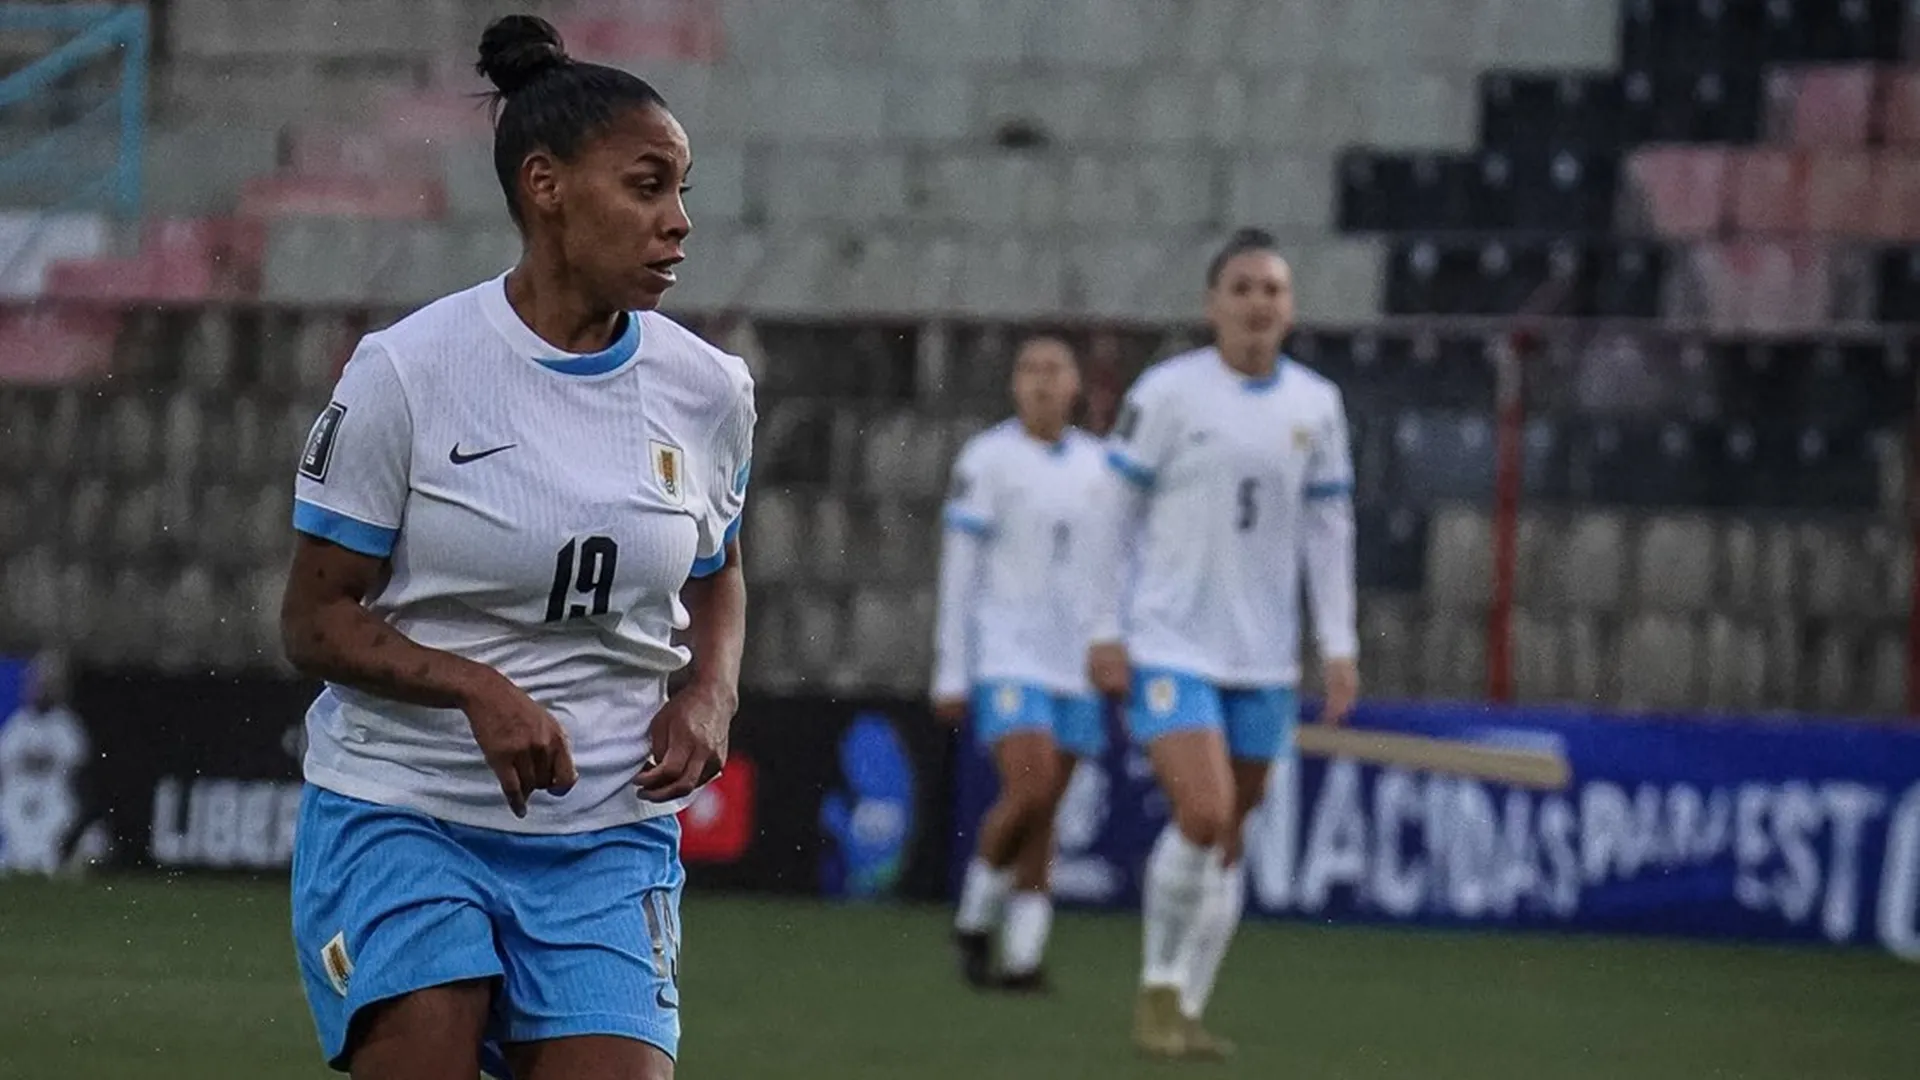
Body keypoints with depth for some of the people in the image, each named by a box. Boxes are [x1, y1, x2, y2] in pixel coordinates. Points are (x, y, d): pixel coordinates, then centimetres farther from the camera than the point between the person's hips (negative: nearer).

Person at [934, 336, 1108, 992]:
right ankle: (974, 918, 3)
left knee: (1043, 814, 4)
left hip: (1074, 661, 4)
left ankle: (1023, 955, 8)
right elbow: (957, 571, -4)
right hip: (1005, 658, -4)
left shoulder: (1096, 464, 9)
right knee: (1029, 791, -18)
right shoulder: (986, 459, -4)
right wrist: (950, 674, -7)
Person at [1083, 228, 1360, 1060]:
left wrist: (1340, 647, 6)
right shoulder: (1168, 392, -6)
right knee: (1202, 815, -18)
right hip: (1170, 647, -4)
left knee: (1229, 840, 6)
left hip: (1263, 661, 4)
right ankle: (1158, 989, 0)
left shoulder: (1316, 406, 6)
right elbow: (1114, 511, -2)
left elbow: (1328, 527, 11)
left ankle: (1187, 1009, 16)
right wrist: (1104, 631, -5)